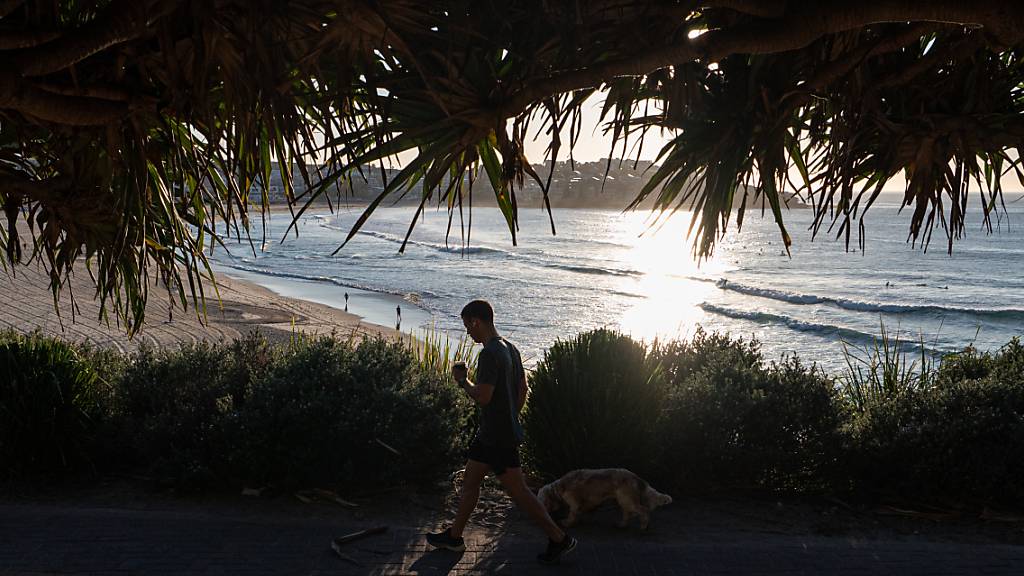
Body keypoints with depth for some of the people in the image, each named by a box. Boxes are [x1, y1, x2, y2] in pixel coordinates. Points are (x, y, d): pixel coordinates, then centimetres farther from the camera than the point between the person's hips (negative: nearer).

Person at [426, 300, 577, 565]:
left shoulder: (489, 355, -22)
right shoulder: (510, 349, 8)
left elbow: (482, 397, -26)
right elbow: (522, 389, 15)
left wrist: (462, 380, -9)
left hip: (498, 438, -10)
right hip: (491, 434, 10)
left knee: (518, 491, -1)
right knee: (469, 481, 18)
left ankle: (559, 539, 7)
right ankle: (454, 536, 30)